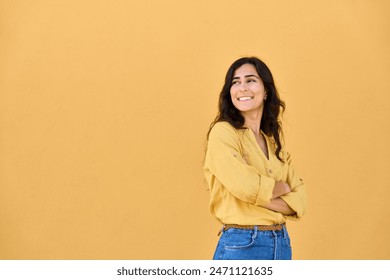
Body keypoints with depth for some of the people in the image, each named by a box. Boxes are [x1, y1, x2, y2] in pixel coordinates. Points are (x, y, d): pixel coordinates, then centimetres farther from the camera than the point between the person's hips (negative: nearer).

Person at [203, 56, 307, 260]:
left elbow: (298, 200, 2)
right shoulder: (223, 132, -8)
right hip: (241, 245, -5)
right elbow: (244, 186, -20)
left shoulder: (273, 141, 10)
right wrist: (281, 187, -3)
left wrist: (258, 195, -14)